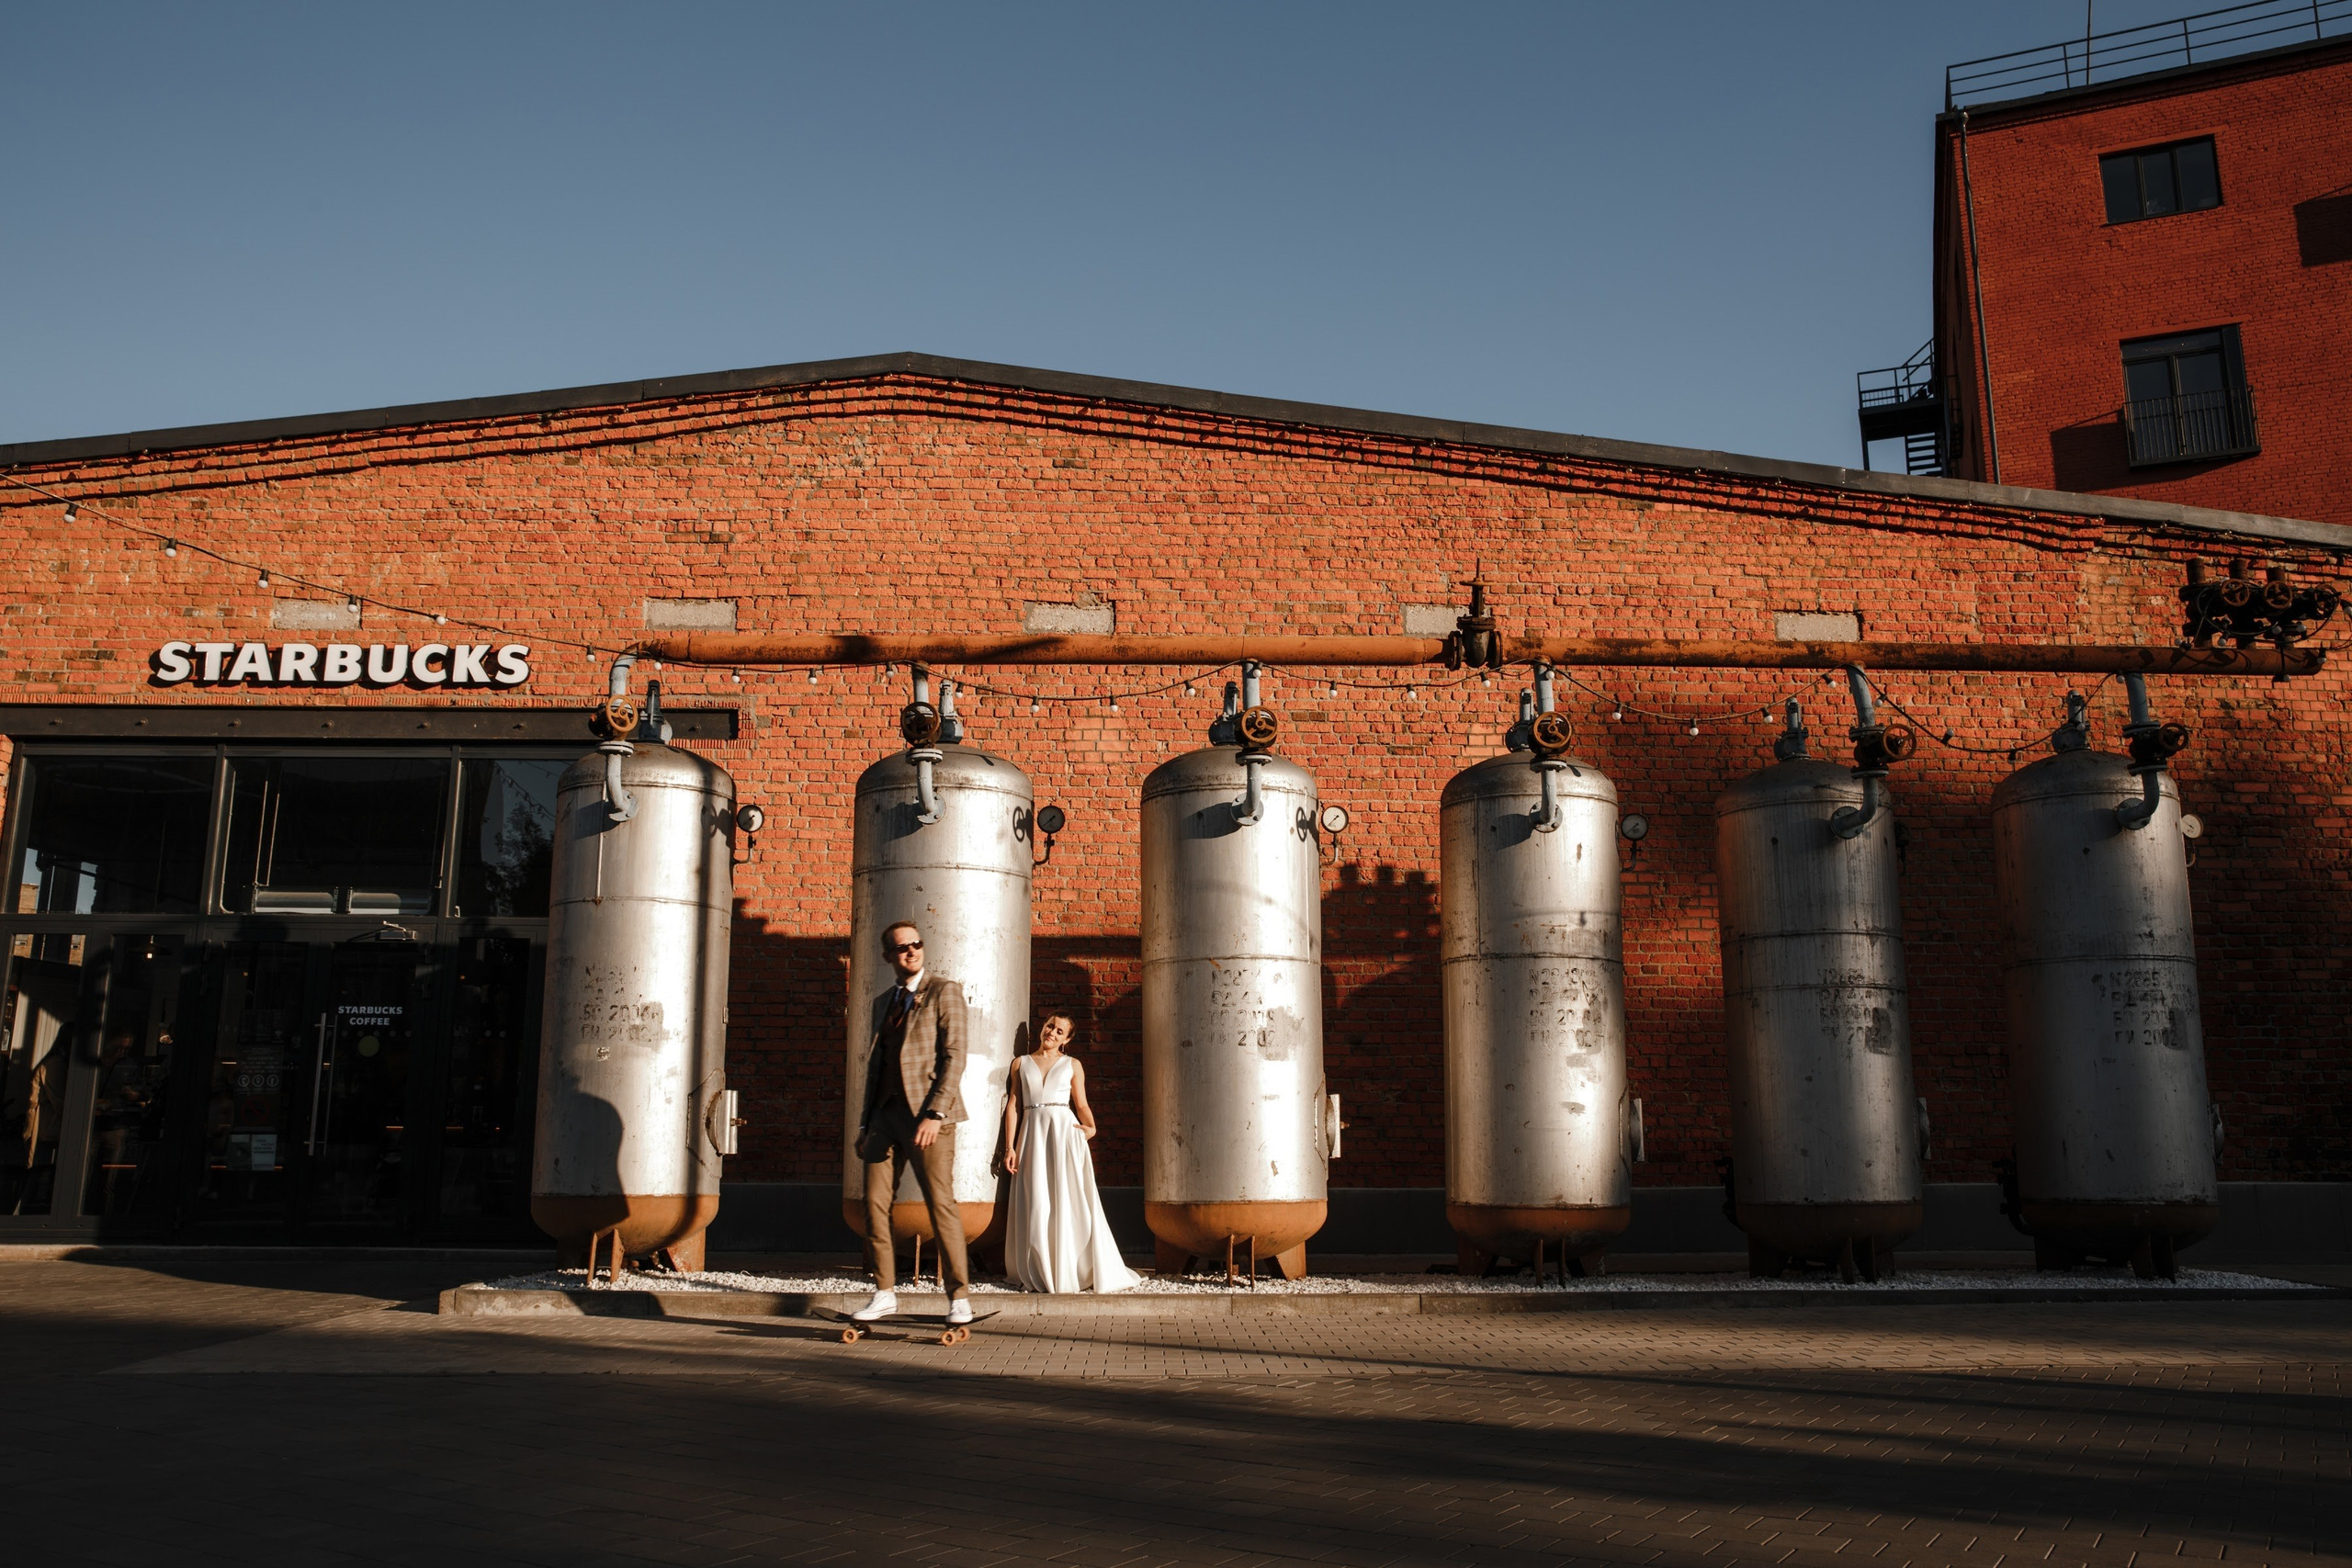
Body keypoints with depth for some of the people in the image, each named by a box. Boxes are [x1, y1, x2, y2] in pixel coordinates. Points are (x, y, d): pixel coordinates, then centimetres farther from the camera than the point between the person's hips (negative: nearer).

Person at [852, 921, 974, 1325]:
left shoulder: (944, 990, 0)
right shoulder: (883, 1002, 20)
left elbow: (953, 1057, -9)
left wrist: (934, 1114, -18)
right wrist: (865, 1124, 15)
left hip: (926, 1111, -6)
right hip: (886, 1113, 6)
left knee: (941, 1204, -6)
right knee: (876, 1203, 3)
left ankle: (959, 1297, 2)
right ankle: (885, 1293, 13)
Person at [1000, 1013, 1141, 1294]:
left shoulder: (1072, 1065, 10)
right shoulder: (1021, 1064, 12)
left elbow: (1081, 1104, 6)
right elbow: (1013, 1105, 7)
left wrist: (1091, 1127, -14)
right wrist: (1010, 1147, 0)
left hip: (1065, 1132, -1)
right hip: (1032, 1134, 1)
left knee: (1068, 1201, -5)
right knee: (1035, 1205, 0)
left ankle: (1068, 1273, 1)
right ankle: (1038, 1274, 8)